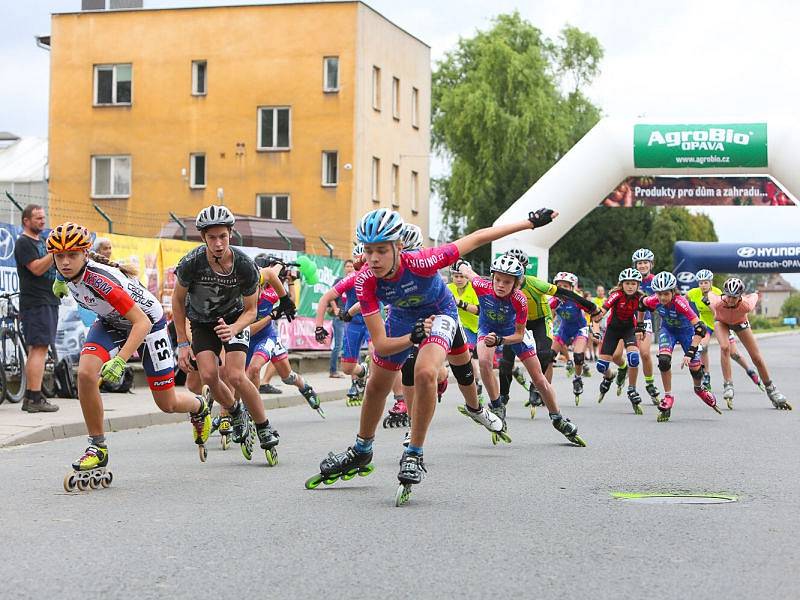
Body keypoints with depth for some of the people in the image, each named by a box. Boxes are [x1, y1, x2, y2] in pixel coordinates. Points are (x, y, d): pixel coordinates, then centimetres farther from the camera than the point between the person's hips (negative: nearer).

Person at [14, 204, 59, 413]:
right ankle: (35, 399, -17)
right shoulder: (23, 243, -7)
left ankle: (29, 398, 13)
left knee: (35, 350, 10)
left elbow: (53, 267, 26)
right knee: (39, 349, -14)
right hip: (35, 303, -10)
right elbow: (37, 268, -18)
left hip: (48, 301, 10)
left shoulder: (41, 241, 21)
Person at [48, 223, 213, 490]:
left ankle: (199, 407, 40)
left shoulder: (100, 279, -39)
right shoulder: (69, 271, -20)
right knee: (85, 373, -24)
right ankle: (98, 448, -10)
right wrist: (61, 280, 22)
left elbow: (142, 323, -42)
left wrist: (120, 361, -49)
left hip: (147, 321, -5)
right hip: (111, 322, 6)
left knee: (167, 404, 3)